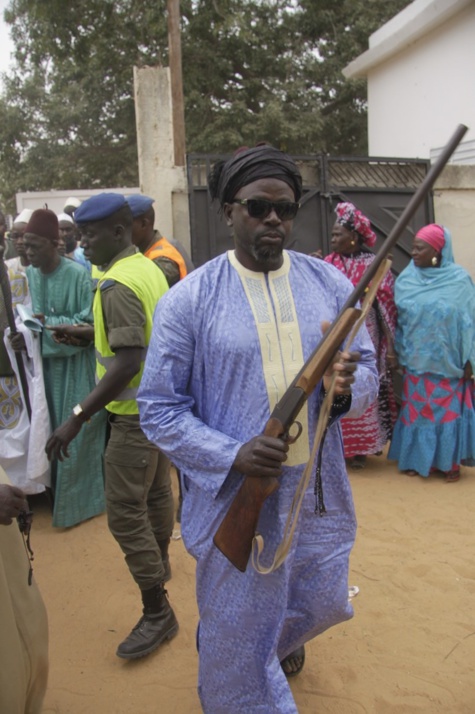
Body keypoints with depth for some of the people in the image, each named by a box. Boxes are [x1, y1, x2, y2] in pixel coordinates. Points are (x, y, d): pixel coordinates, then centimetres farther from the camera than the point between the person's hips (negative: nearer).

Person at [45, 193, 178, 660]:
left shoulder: (118, 284, -22)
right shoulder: (148, 268, 7)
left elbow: (128, 361, -30)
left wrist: (78, 418, -29)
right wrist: (89, 332, 21)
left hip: (136, 412, -10)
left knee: (125, 512, -2)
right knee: (156, 490, 25)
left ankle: (157, 613, 8)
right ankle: (158, 562, 46)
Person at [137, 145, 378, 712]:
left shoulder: (329, 284, 0)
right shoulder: (188, 300, -11)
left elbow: (368, 368, 6)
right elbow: (159, 409, -9)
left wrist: (347, 386, -18)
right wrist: (232, 455, -23)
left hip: (320, 491, 5)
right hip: (235, 496, -4)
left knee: (320, 603, 27)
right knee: (238, 631, 14)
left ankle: (283, 637, 63)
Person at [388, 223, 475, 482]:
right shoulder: (406, 280, 2)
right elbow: (399, 319, 6)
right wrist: (401, 356, 3)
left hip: (449, 362, -2)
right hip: (416, 361, 2)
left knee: (450, 411, 5)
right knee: (416, 411, 7)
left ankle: (449, 461, 19)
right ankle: (418, 459, 21)